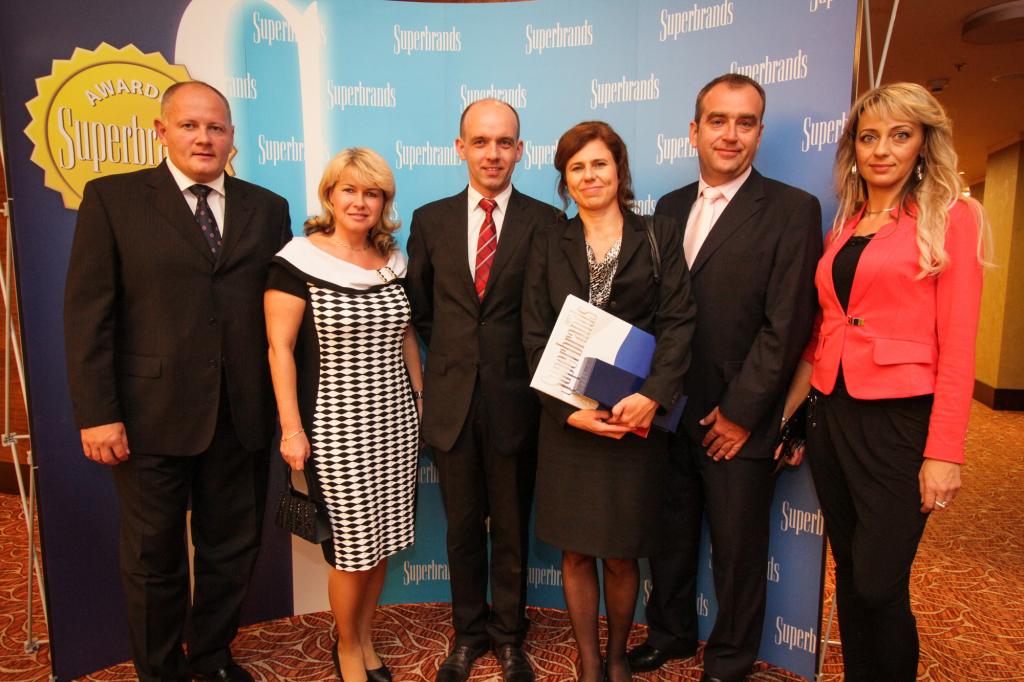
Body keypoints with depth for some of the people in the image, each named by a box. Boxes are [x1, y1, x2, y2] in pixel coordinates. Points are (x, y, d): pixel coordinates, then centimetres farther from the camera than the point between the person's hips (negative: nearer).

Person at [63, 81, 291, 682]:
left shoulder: (267, 208, 7)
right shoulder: (112, 198, 0)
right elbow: (88, 312, -5)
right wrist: (97, 413, -11)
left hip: (243, 415, 3)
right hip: (153, 416, -2)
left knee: (232, 549, 16)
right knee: (155, 558, 14)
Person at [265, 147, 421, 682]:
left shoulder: (392, 261, 7)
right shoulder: (299, 261, -9)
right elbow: (280, 348, -9)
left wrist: (420, 404, 11)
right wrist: (291, 428, -12)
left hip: (395, 422, 5)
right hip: (334, 426, -5)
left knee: (383, 539, 12)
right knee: (352, 547, 3)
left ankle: (365, 639, 35)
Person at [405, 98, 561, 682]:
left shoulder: (545, 223, -4)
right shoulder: (431, 220, 4)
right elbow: (418, 310, 11)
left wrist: (517, 363, -5)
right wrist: (452, 355, 6)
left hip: (514, 398, -2)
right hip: (451, 399, 2)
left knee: (511, 527, 14)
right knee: (462, 525, 16)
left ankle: (509, 634, 35)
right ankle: (469, 633, 36)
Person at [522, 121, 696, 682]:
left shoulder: (660, 237, 5)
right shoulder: (549, 245, 8)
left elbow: (678, 322, -3)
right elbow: (535, 335, 1)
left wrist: (651, 395, -18)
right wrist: (569, 408, -11)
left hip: (636, 415, -1)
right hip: (567, 419, 1)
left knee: (622, 553, 9)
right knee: (576, 551, 9)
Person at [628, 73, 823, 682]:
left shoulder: (792, 210, -8)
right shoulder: (670, 207, 9)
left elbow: (786, 325, -13)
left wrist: (740, 413, -14)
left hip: (736, 422, -4)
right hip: (668, 411, 5)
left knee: (738, 551, 12)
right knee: (670, 534, 19)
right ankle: (670, 633, 43)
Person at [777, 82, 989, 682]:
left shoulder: (950, 217, -3)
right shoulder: (842, 229, 12)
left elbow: (958, 347, -9)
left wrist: (944, 453, -14)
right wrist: (790, 411, 8)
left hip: (901, 421, -5)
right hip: (833, 414, 5)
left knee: (879, 585, 0)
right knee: (850, 576, 16)